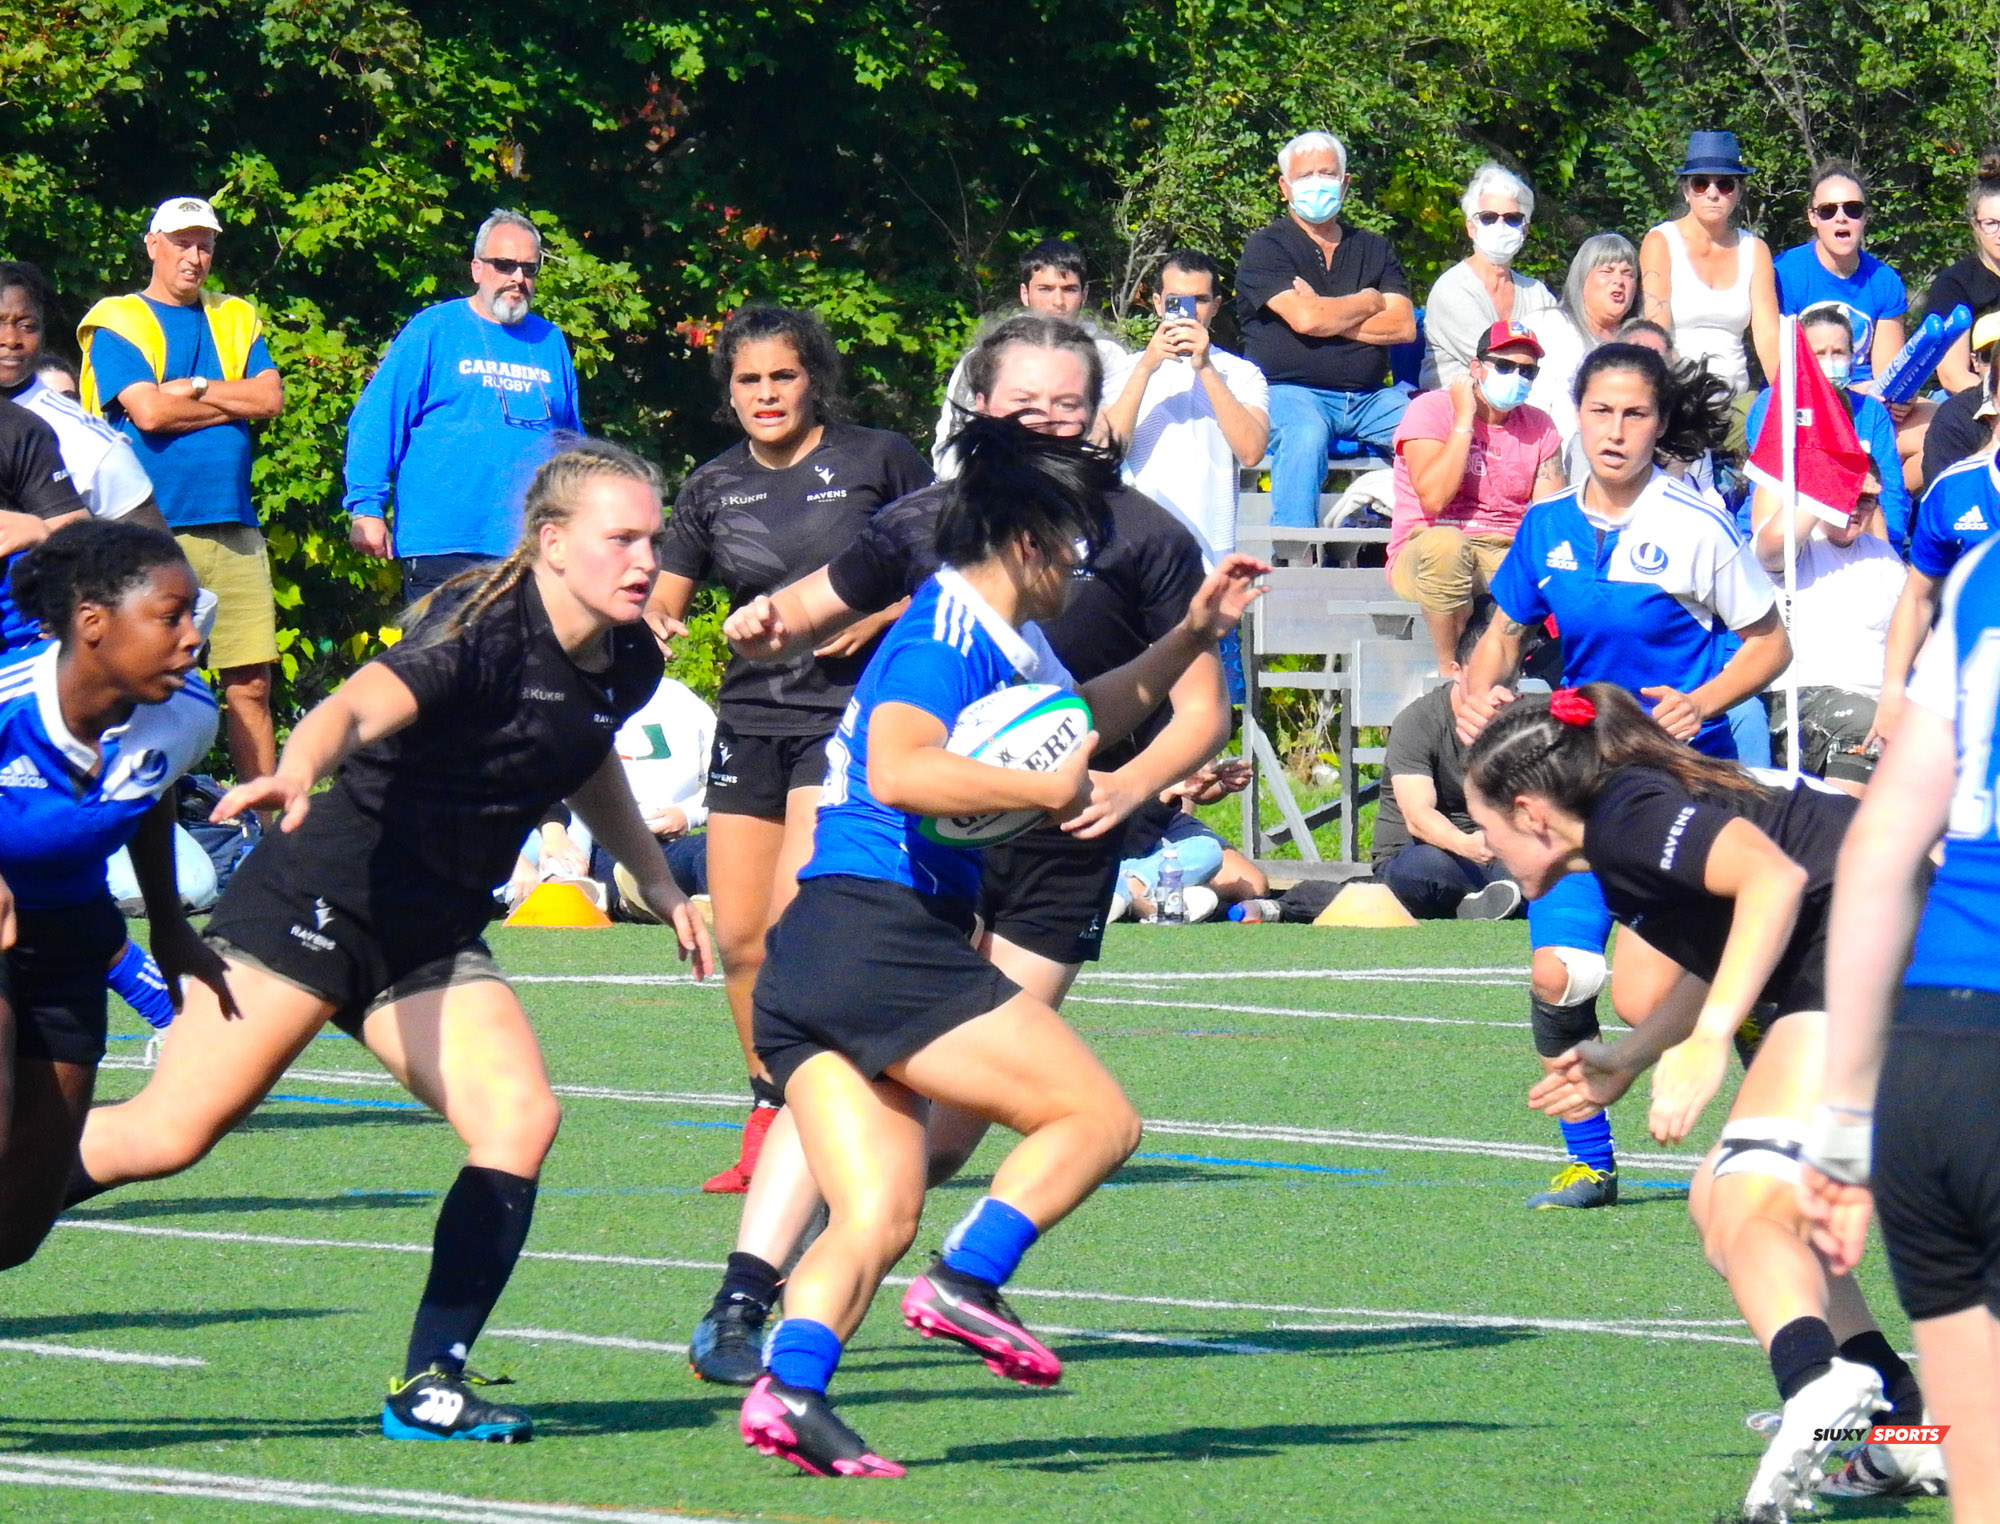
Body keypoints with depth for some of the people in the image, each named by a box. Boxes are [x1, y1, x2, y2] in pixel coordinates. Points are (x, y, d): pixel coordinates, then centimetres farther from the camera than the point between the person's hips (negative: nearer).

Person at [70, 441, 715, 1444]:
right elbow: (365, 702, -38)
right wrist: (298, 770, -58)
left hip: (434, 943, 7)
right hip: (321, 898, -7)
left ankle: (430, 1382, -10)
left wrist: (655, 881, 30)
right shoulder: (483, 630, -19)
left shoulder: (625, 664, 6)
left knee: (520, 1117, -14)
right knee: (167, 1135, -12)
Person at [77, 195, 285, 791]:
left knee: (251, 684, 1)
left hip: (232, 528, 4)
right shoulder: (117, 324, 3)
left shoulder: (235, 320, 18)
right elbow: (148, 412, -10)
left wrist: (194, 390, -5)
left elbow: (272, 397, 4)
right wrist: (235, 402, 0)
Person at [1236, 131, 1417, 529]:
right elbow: (1304, 318, -12)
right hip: (1291, 390, -4)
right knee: (1305, 435, -38)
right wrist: (1369, 303, 4)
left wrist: (1331, 319, -7)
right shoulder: (1266, 248, 5)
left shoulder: (1374, 249, 18)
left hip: (1368, 397, 4)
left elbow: (1404, 327, 4)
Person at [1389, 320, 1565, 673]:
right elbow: (1434, 498, -19)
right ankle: (1450, 669, -25)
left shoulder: (1538, 427, 11)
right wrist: (1464, 421, -15)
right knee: (1445, 542, -40)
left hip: (1507, 555, 4)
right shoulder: (1432, 410, -3)